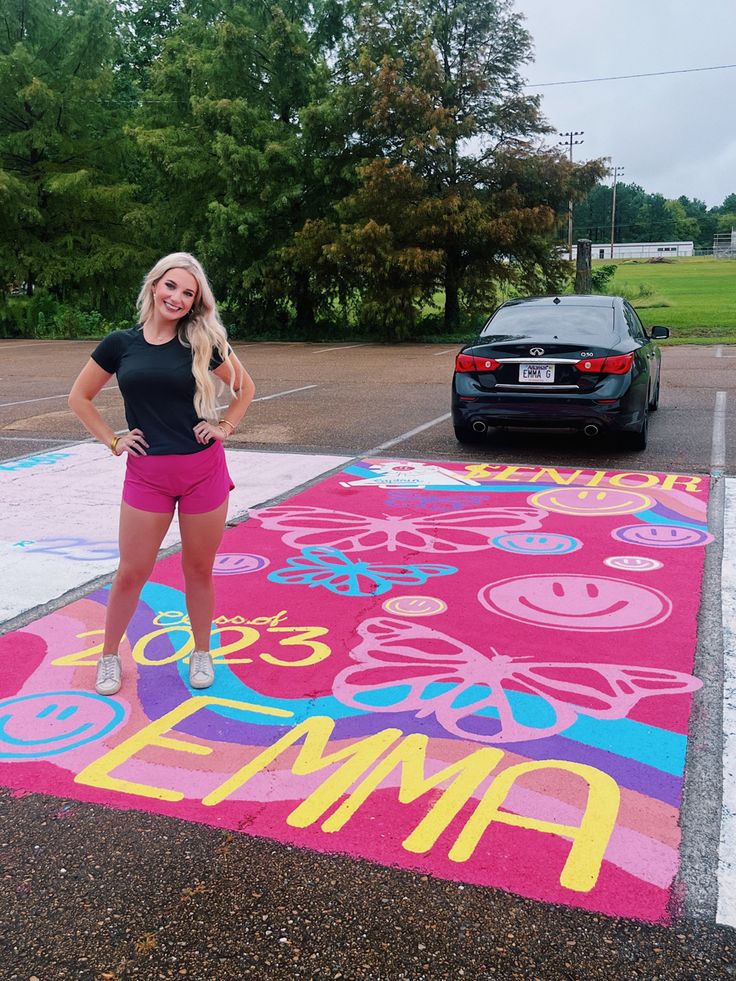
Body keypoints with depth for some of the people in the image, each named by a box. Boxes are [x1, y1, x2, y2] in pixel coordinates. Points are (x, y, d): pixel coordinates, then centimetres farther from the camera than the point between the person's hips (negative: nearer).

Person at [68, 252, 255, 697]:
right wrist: (112, 441, 2)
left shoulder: (204, 342, -2)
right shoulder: (121, 344, 0)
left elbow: (244, 386, 11)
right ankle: (110, 656, 28)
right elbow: (79, 398, 10)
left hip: (204, 471, 0)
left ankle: (202, 652, 30)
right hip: (146, 474, 1)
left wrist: (226, 427, 0)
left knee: (199, 570, 11)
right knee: (131, 572, 8)